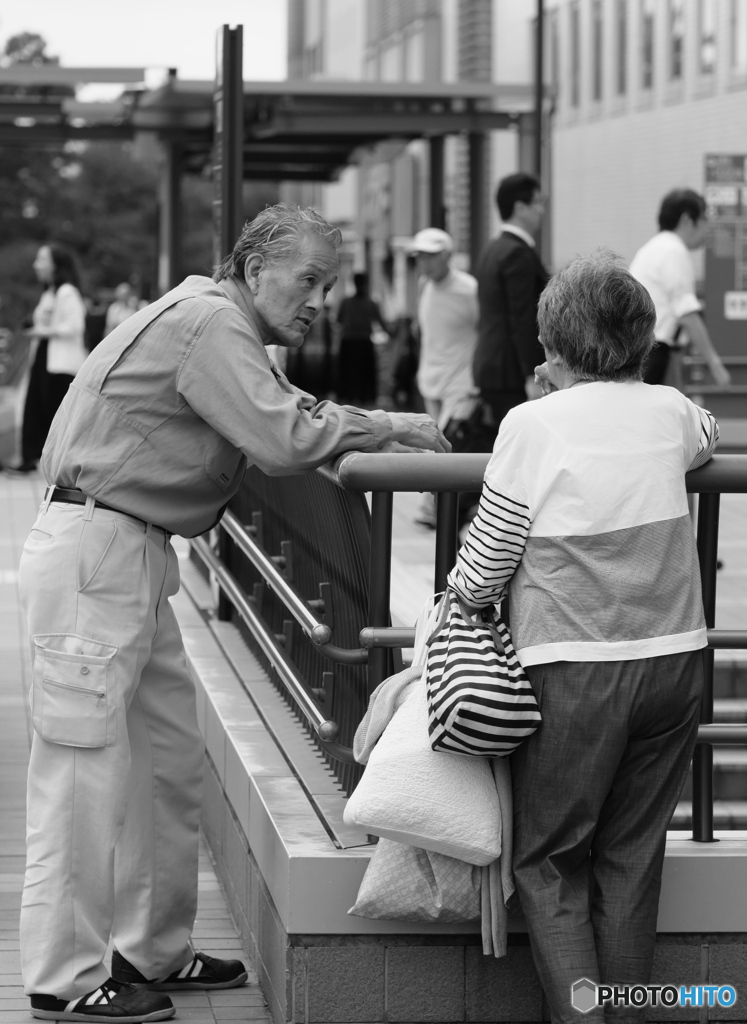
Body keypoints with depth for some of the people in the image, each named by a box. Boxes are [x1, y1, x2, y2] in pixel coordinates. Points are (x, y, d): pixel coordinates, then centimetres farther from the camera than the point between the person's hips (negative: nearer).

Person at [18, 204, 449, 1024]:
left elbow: (285, 413, 20)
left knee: (170, 760, 15)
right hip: (91, 552, -11)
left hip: (136, 555, 11)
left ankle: (151, 949, 24)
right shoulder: (208, 323, -15)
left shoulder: (226, 329, 19)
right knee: (87, 767, -7)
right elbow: (283, 441, -24)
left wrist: (376, 430, 5)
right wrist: (383, 428, -11)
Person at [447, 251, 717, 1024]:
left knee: (549, 861, 7)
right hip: (673, 661, 4)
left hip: (574, 669, -4)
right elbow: (709, 438, 32)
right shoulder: (670, 412, 4)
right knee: (631, 858, 14)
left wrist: (460, 598, 15)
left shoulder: (535, 424, -10)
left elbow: (483, 568, -7)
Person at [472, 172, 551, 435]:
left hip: (489, 367, 10)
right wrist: (532, 376, -20)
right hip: (512, 374, -10)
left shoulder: (493, 250, 17)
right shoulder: (518, 254, -14)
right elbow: (523, 320, -19)